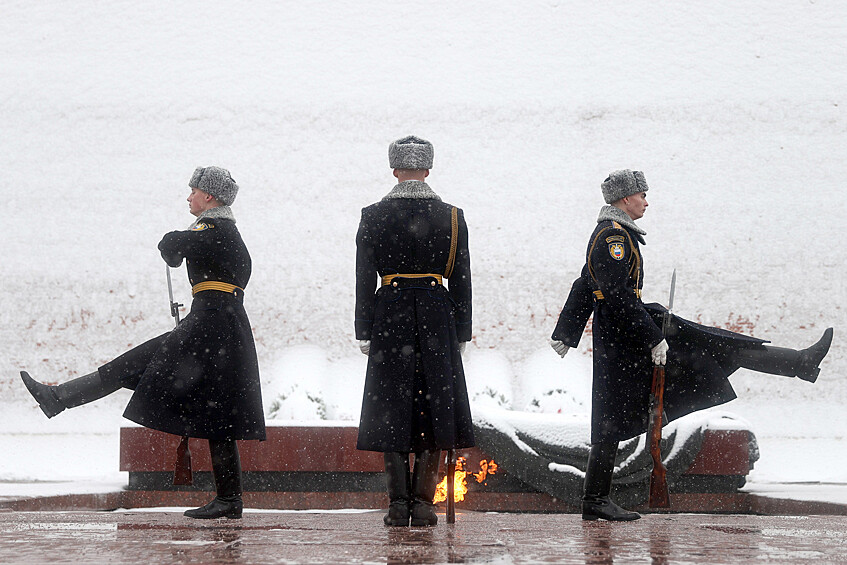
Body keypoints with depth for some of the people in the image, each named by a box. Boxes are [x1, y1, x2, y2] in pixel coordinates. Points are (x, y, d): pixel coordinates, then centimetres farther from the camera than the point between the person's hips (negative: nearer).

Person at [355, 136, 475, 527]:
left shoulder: (373, 216, -1)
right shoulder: (452, 217, 1)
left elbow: (364, 281, -1)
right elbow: (461, 281, 3)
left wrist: (364, 333, 4)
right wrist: (461, 334, 9)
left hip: (389, 317, 0)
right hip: (437, 318, 1)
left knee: (391, 411, 5)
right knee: (432, 407, 6)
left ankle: (398, 505, 2)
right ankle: (423, 505, 2)